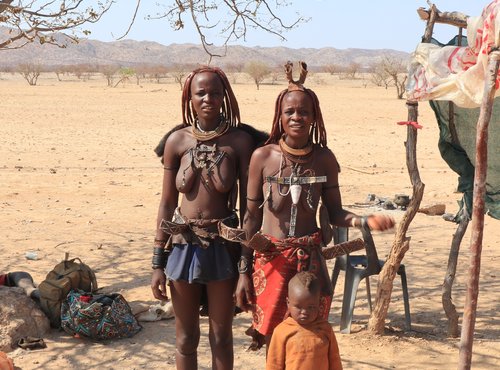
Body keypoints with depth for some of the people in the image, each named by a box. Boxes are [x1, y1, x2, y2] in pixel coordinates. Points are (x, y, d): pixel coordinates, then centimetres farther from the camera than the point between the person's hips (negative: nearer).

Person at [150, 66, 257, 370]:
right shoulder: (177, 140, -3)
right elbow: (167, 203, 2)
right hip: (183, 245, 2)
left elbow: (248, 203, -4)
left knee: (221, 336, 11)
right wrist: (158, 262, 2)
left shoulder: (240, 141, -8)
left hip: (223, 245, -1)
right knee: (186, 337, 13)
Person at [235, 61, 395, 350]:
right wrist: (244, 271, 0)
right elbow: (251, 216, 0)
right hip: (269, 260, -1)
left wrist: (365, 221, -16)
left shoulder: (324, 158, -1)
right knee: (272, 340, 4)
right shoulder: (263, 157, -5)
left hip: (310, 260, 1)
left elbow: (335, 213, 4)